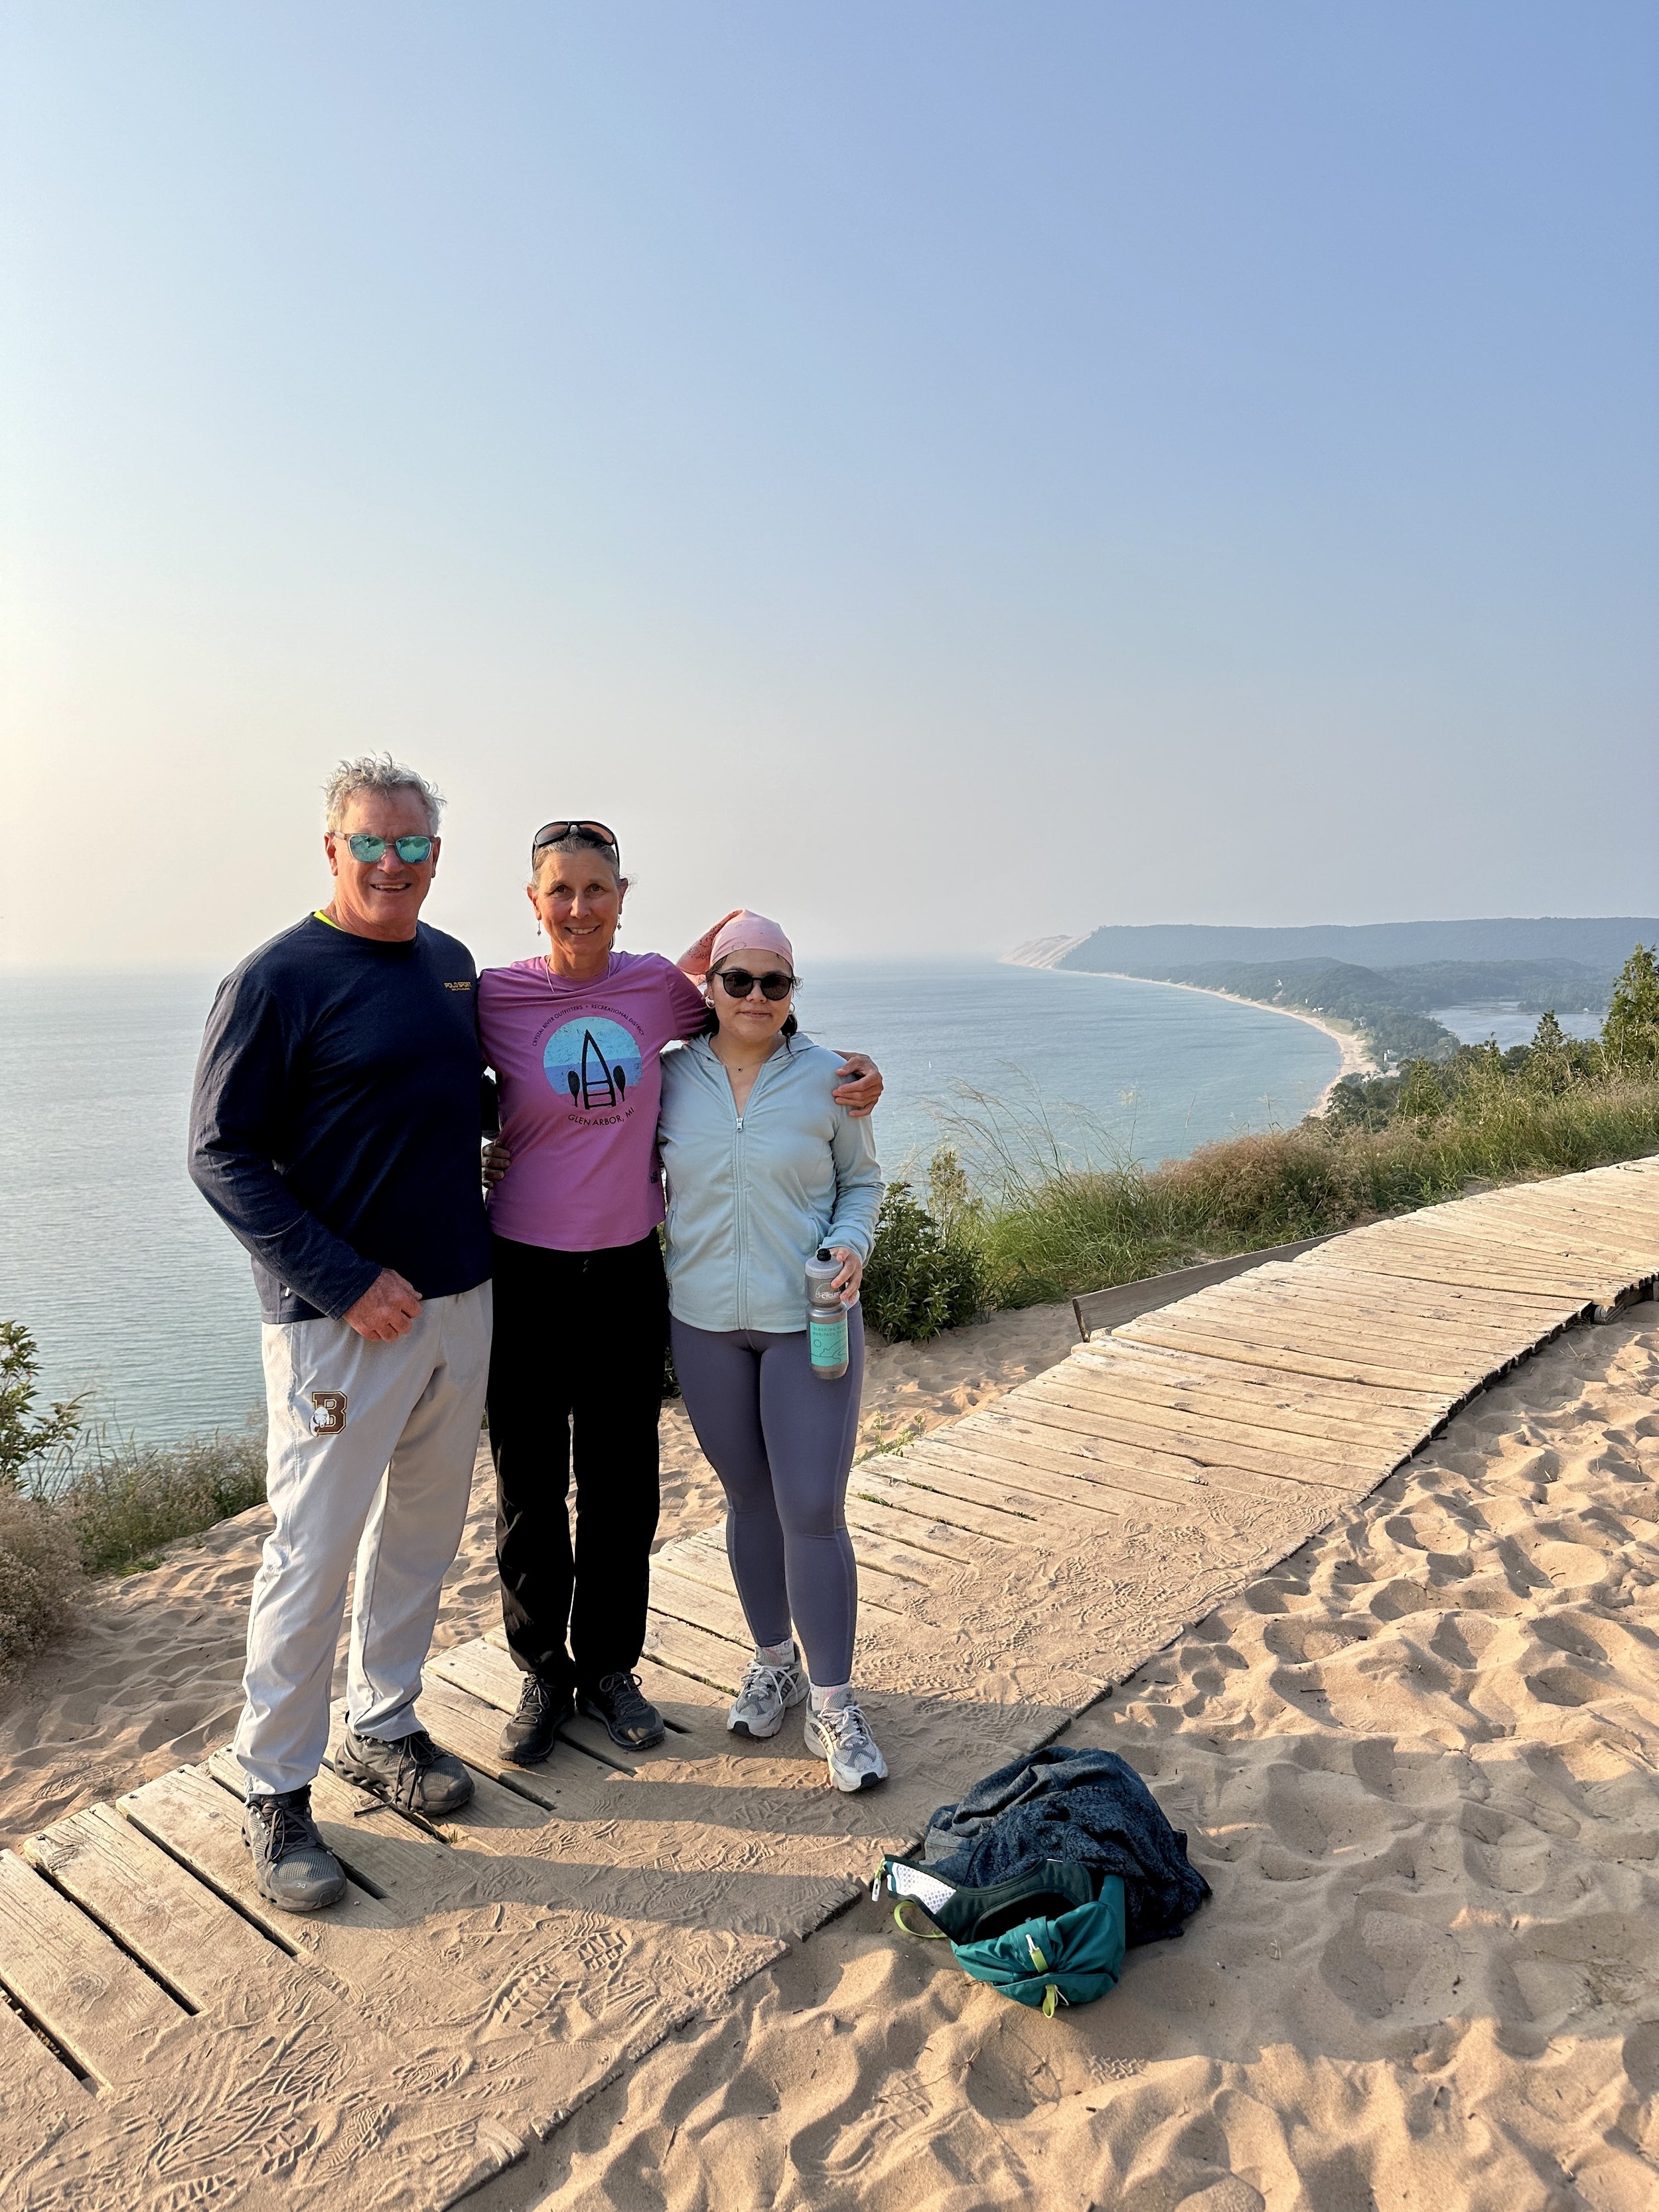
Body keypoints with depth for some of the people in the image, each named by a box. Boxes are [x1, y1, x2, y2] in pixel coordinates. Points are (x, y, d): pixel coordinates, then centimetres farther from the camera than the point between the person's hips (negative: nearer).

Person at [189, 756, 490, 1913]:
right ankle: (277, 1791, 21)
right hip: (344, 1319, -7)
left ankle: (384, 1726, 36)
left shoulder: (451, 963, 9)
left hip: (461, 1300, 7)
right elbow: (222, 1153, -13)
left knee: (423, 1532, 17)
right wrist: (345, 1282, -19)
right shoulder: (280, 979, -11)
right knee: (313, 1556, 2)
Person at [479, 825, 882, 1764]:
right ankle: (543, 1674, 34)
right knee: (531, 1486, 11)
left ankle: (610, 1667, 35)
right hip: (525, 1272, -2)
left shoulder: (658, 985, -2)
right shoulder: (497, 996, -8)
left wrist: (856, 1070, -1)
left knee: (622, 1485, 14)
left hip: (629, 1271, 2)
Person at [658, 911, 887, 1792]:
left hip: (809, 1320, -2)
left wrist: (851, 1245, -12)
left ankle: (832, 1707, 15)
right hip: (704, 1321, 2)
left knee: (813, 1510, -3)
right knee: (749, 1499, 15)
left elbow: (862, 1180, 5)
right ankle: (774, 1663, 36)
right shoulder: (673, 1077, -1)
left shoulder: (826, 1077, -4)